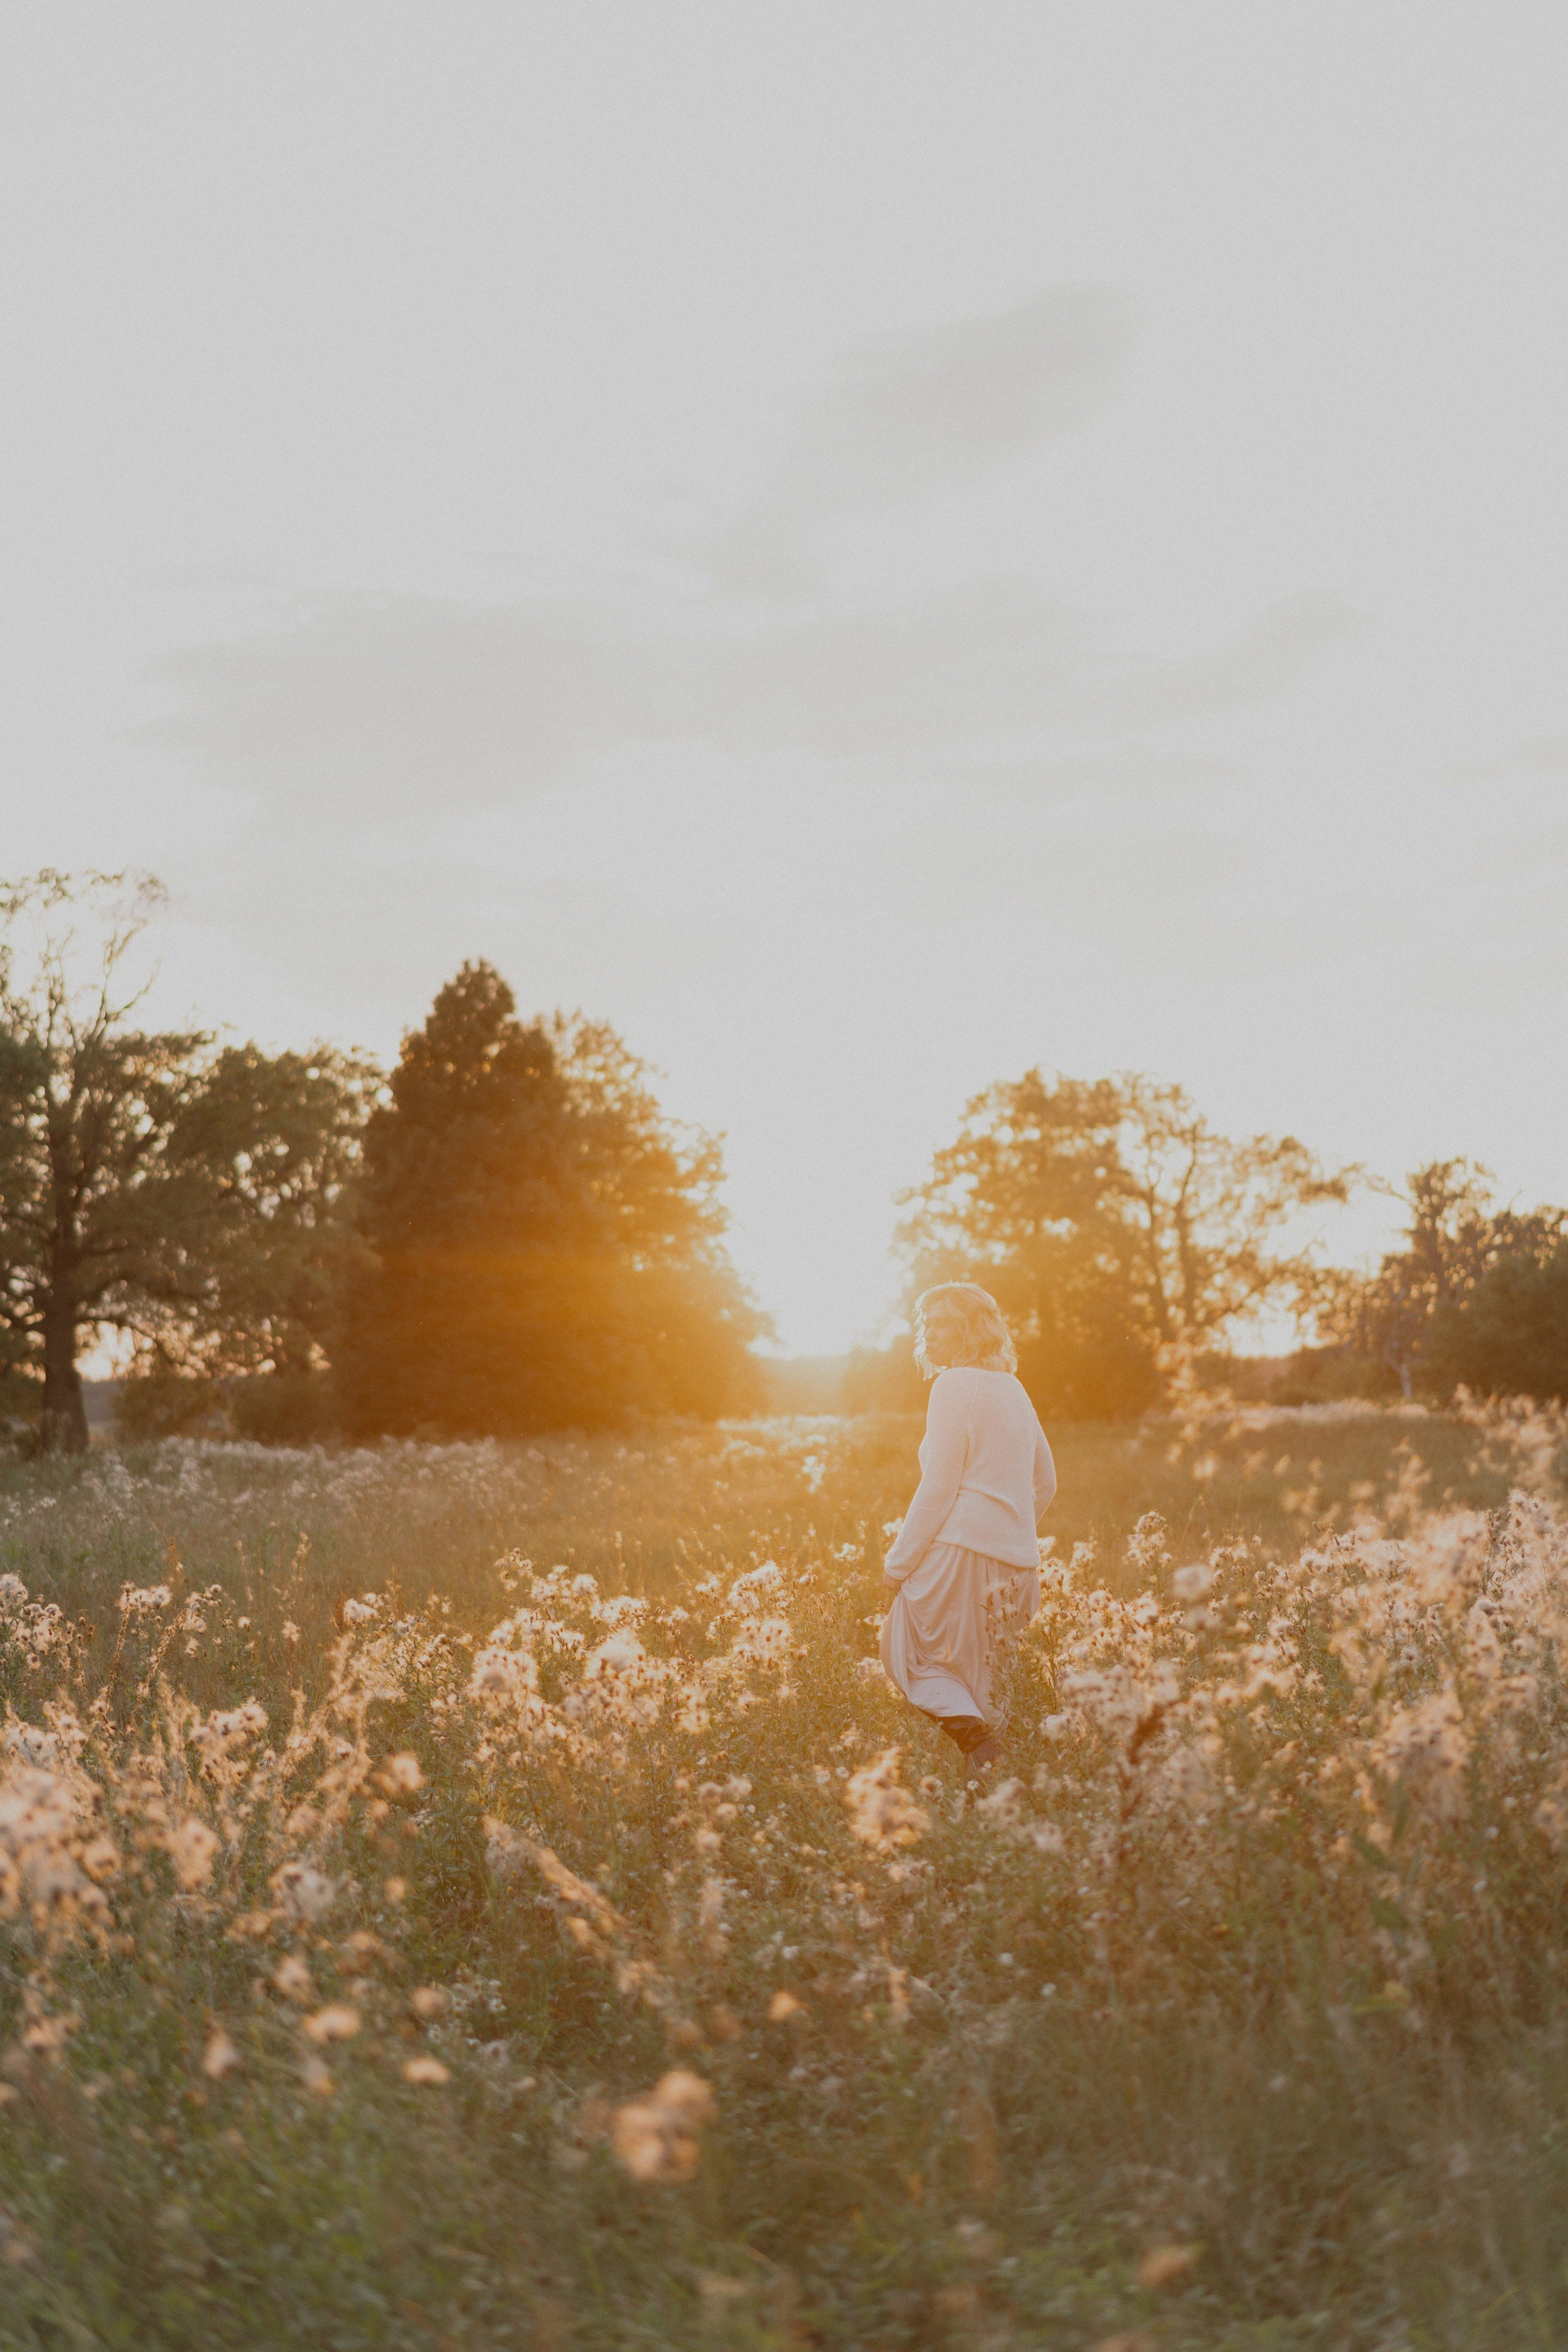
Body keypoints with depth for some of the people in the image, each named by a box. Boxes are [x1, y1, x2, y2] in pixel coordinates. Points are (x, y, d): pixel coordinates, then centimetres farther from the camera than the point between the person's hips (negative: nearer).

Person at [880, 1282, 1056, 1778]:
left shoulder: (955, 1385, -7)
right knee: (976, 1675, 19)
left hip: (961, 1550, -8)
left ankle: (974, 1736, -20)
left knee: (911, 1657, 1)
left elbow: (940, 1486, -12)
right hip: (1016, 1560, 8)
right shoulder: (1013, 1389, 17)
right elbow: (1045, 1482, 23)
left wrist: (900, 1561, -7)